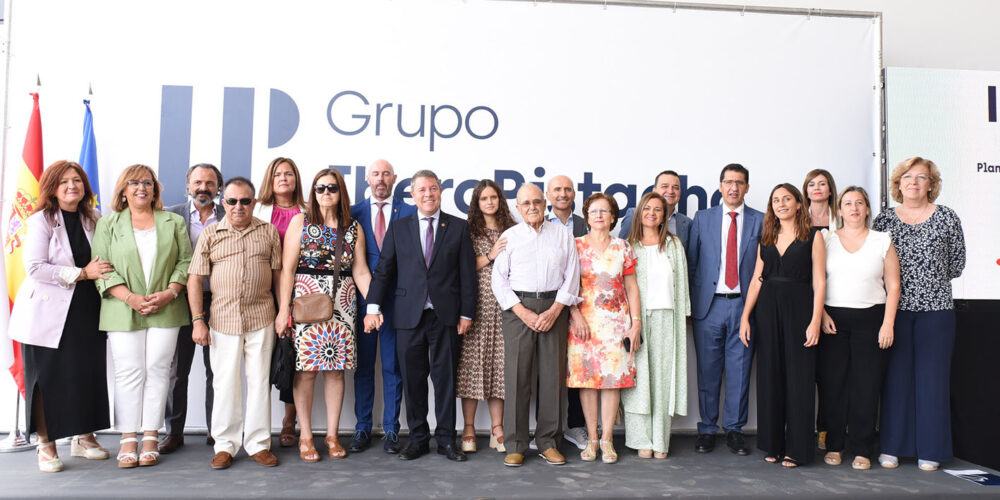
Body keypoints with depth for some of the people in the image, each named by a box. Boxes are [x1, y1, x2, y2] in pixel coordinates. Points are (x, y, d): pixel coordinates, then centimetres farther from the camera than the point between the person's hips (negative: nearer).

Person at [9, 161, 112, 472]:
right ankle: (46, 446, 14)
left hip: (87, 312, 4)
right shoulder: (41, 221, -5)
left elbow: (105, 262, 18)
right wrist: (82, 273, -17)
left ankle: (84, 437, 20)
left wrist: (103, 272, -3)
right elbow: (34, 267, -14)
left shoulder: (93, 220, 9)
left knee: (89, 373, 5)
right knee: (48, 378, 2)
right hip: (47, 313, -4)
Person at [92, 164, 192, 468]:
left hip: (165, 310, 1)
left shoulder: (174, 223, 12)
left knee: (157, 370, 0)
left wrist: (169, 293, -8)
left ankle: (150, 437, 7)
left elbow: (186, 261, 7)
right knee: (128, 372, -2)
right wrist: (129, 298, -11)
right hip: (123, 311, 0)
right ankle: (128, 440, 5)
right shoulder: (107, 224, 10)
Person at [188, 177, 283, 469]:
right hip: (223, 319, 0)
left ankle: (258, 443, 16)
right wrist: (197, 320, -4)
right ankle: (225, 445, 17)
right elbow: (195, 279, 3)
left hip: (261, 317, 0)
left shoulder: (269, 232, 6)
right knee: (225, 382, 5)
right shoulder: (210, 234, 5)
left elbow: (279, 273, 8)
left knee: (259, 380, 5)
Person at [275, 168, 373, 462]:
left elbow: (360, 271, 8)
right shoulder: (300, 222, 3)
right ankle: (305, 437, 11)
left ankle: (332, 435, 16)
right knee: (306, 368, -2)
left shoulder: (353, 228, 9)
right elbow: (287, 269, -3)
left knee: (336, 368, 4)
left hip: (342, 305, 2)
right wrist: (283, 309, -10)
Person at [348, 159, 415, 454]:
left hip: (397, 299, -1)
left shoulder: (409, 213, 4)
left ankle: (391, 430, 15)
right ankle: (363, 428, 18)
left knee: (393, 367, 5)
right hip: (362, 298, 1)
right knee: (363, 366, 8)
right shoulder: (353, 213, 7)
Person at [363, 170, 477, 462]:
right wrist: (373, 306, -4)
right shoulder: (398, 229, 10)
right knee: (413, 379, 6)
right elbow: (383, 270, 7)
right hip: (409, 315, 1)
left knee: (445, 378, 5)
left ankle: (446, 439, 16)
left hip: (446, 315, -1)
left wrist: (466, 313, -2)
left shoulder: (458, 228, 6)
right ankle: (418, 439, 19)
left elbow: (467, 274, 4)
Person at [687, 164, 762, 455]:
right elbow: (691, 263, 8)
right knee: (708, 371, 5)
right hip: (709, 304, 0)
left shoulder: (760, 221, 7)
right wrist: (690, 302, 2)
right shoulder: (702, 218, 8)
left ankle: (734, 430, 18)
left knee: (739, 370, 5)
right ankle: (707, 429, 17)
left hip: (744, 304, 0)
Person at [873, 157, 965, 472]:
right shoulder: (884, 220, 5)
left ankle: (930, 450, 13)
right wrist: (898, 281, 0)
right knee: (896, 376, 4)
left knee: (933, 376, 3)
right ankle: (893, 446, 13)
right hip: (894, 309, 0)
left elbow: (957, 265, 8)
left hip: (936, 309, 0)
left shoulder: (946, 217, 4)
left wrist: (931, 280, 7)